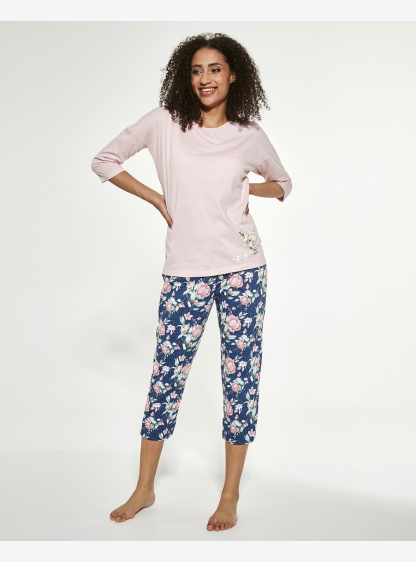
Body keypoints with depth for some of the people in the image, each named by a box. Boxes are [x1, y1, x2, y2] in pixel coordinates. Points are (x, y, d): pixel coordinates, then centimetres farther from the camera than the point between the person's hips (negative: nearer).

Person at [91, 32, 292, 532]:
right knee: (166, 375, 5)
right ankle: (144, 490, 22)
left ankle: (230, 497, 17)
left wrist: (250, 189, 1)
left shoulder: (250, 136, 4)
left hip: (242, 269, 1)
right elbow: (104, 161, 7)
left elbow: (283, 182, 21)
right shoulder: (164, 123, 1)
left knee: (241, 376, 3)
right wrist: (157, 199, 0)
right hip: (185, 272, 0)